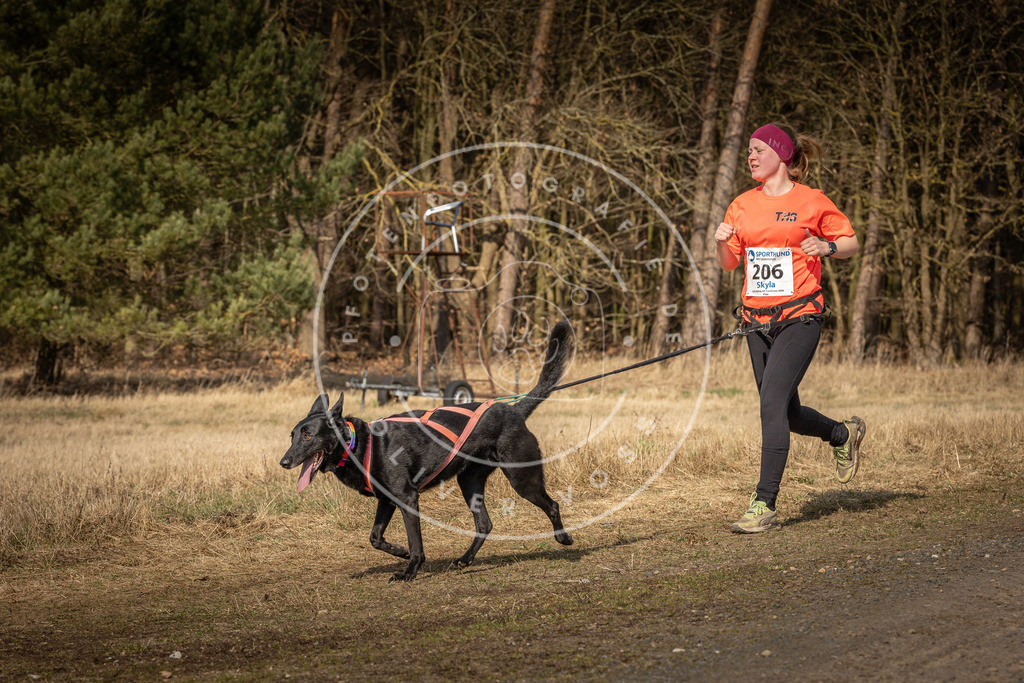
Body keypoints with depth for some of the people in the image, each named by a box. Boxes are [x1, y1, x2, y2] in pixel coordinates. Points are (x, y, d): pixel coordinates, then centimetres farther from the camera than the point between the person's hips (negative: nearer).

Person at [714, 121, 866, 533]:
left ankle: (764, 505, -15)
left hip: (799, 317, -6)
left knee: (772, 403, -18)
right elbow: (730, 264, 15)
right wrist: (722, 243, -6)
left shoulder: (811, 202, -3)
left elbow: (850, 243, 6)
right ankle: (843, 435, 42)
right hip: (757, 320, 6)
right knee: (785, 413, 12)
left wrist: (827, 247, -15)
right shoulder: (742, 205, 11)